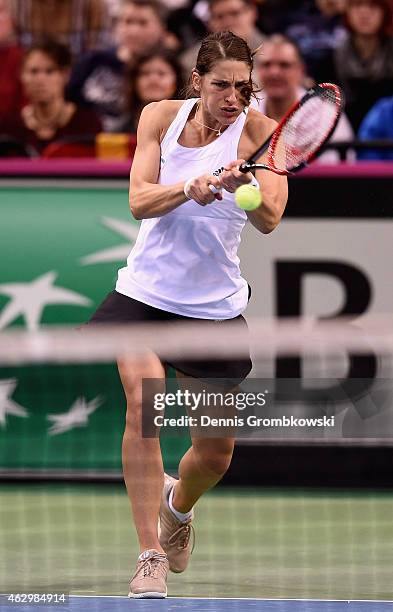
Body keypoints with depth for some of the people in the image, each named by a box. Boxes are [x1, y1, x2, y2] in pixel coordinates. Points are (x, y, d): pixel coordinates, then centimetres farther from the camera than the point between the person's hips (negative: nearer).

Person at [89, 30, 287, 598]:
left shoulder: (260, 130, -11)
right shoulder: (161, 116, -4)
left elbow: (269, 219, -23)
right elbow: (139, 201, -12)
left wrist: (244, 184, -44)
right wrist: (189, 187, -31)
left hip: (216, 306, 0)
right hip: (144, 291, 0)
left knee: (216, 454, 6)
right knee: (144, 402, -25)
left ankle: (178, 503, 42)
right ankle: (151, 556, -19)